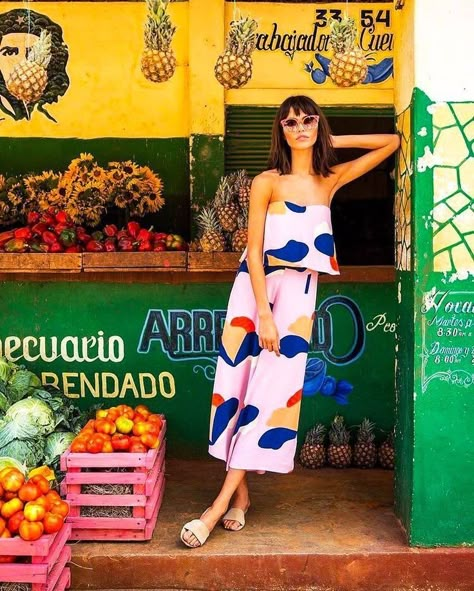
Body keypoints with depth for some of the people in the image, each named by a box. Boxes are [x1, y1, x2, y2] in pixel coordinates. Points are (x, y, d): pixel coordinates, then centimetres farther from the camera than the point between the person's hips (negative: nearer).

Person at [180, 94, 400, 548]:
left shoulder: (331, 181, 9)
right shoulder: (267, 182, -2)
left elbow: (391, 143, 16)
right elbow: (254, 251, -8)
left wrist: (332, 141, 9)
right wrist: (264, 314, -16)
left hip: (299, 291, 2)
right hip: (256, 287, -2)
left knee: (274, 385, -6)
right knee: (241, 379, -5)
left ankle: (222, 502, -4)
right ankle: (240, 493, 7)